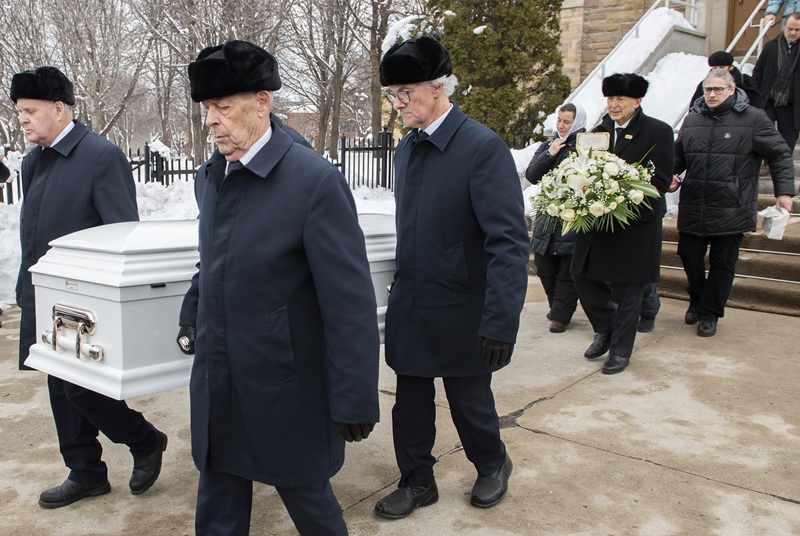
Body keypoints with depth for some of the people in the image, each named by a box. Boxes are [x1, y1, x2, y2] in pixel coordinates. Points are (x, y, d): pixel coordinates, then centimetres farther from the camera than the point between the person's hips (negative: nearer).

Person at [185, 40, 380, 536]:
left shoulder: (314, 180, -18)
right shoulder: (210, 177, 5)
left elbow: (351, 302, -19)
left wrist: (355, 402, -18)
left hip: (285, 387, -6)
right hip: (216, 386, 7)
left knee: (304, 493, 13)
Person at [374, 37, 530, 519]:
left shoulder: (484, 148, -17)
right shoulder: (407, 148, 6)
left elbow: (510, 242, -21)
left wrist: (500, 322, -24)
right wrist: (404, 289, 14)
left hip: (461, 313, -6)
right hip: (410, 309, 6)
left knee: (470, 402, 13)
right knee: (410, 403, 14)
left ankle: (493, 466, 42)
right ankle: (418, 482, 36)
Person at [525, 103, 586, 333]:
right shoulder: (548, 145, 12)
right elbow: (531, 175, 1)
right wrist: (549, 154, -7)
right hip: (547, 216, 6)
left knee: (567, 271, 0)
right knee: (544, 267, 12)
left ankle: (561, 315, 10)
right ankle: (557, 306, 31)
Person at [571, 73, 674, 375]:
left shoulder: (658, 132, -5)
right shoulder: (599, 131, 11)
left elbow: (661, 181, -10)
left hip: (636, 224, -5)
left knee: (628, 291, 4)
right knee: (582, 276, 7)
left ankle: (620, 350, 20)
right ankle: (606, 330, 30)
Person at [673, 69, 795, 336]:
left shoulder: (753, 118, -3)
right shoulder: (692, 119, 10)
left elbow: (780, 156, 0)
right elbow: (678, 155, 20)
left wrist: (784, 192, -5)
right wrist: (671, 176, 1)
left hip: (731, 208, -3)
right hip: (693, 207, 4)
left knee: (723, 263, 5)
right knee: (689, 255, 8)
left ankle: (710, 313, 18)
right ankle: (697, 301, 33)